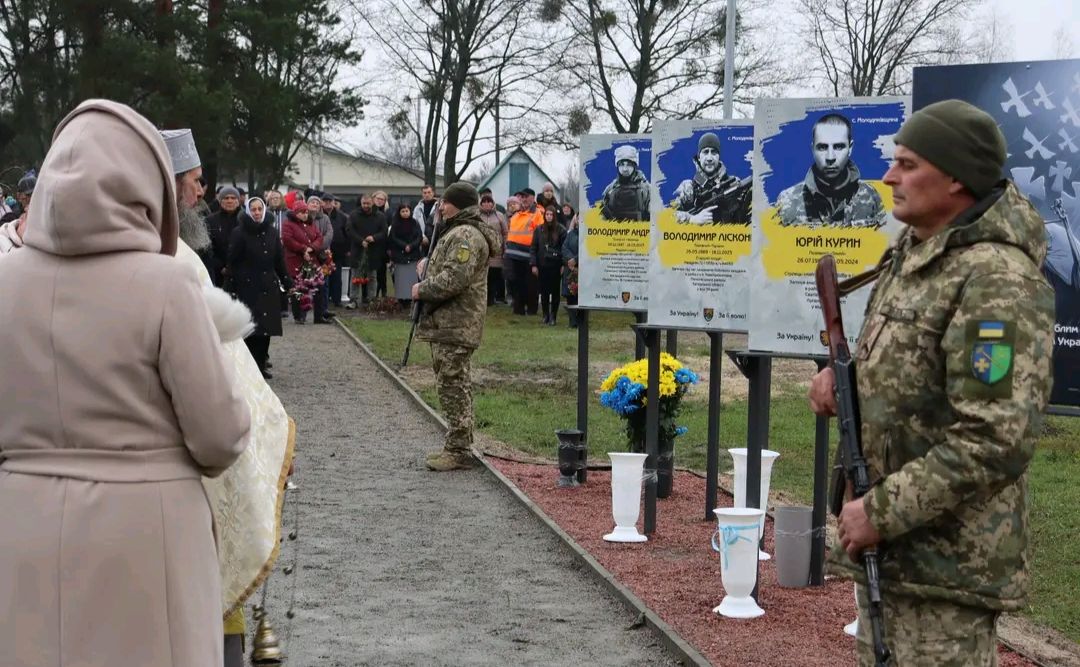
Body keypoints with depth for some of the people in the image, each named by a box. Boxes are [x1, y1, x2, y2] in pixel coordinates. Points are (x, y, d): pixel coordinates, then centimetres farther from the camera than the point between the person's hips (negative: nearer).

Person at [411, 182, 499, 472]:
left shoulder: (466, 236, -17)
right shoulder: (457, 233, 19)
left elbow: (454, 279, -26)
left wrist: (423, 289, -13)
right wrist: (428, 265, 12)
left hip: (455, 325, -11)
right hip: (449, 322, 11)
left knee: (452, 384, -8)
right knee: (456, 384, 16)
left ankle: (459, 450, -4)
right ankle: (459, 445, 25)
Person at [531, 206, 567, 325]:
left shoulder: (561, 230, -3)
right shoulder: (539, 230, 4)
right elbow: (533, 248, 5)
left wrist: (563, 265, -9)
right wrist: (533, 264, -1)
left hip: (556, 266, -2)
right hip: (542, 265, 2)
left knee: (555, 292, 3)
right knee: (544, 292, 6)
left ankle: (553, 316, 9)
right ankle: (545, 315, 16)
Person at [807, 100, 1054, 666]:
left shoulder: (996, 280, -20)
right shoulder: (910, 252, 10)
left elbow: (996, 440, -26)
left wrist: (883, 511, -21)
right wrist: (845, 374, 2)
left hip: (946, 559, -9)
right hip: (885, 546, 9)